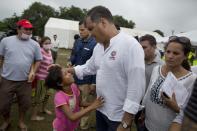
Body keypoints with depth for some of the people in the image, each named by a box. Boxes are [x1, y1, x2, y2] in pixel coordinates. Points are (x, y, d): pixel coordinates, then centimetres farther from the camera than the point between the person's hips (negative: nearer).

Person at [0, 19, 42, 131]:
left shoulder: (35, 44, 0)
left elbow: (38, 60, 6)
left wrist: (33, 71, -8)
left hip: (25, 81, 1)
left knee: (25, 103, 14)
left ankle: (21, 121, 40)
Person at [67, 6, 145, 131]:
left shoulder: (130, 45, -23)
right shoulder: (98, 47, 2)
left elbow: (136, 88, -24)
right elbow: (88, 67, 17)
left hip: (119, 116, -7)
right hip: (101, 110, 7)